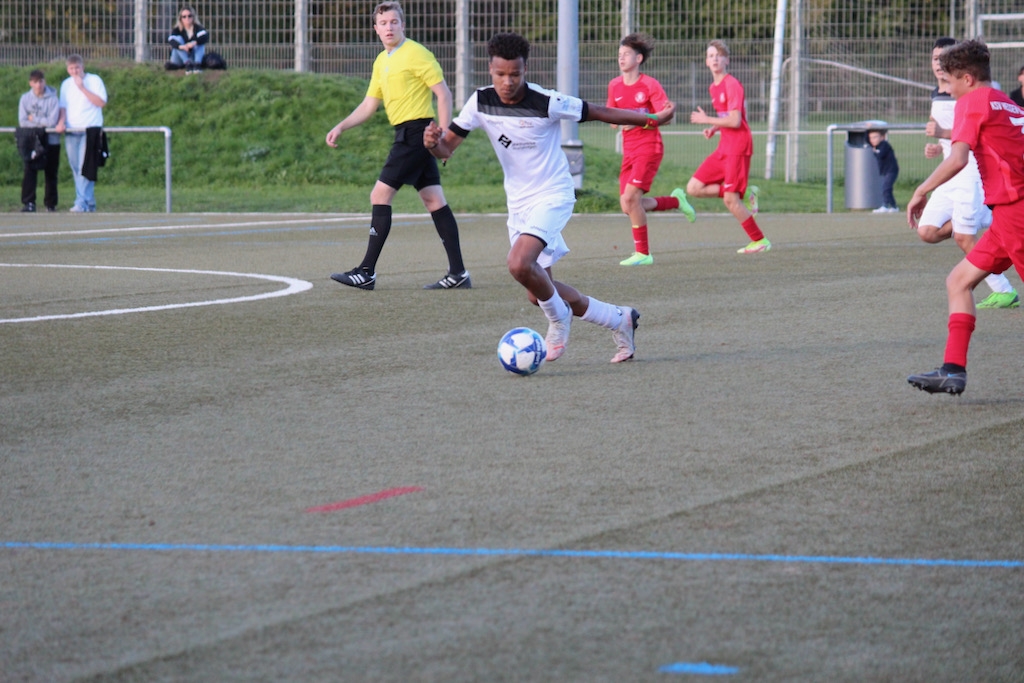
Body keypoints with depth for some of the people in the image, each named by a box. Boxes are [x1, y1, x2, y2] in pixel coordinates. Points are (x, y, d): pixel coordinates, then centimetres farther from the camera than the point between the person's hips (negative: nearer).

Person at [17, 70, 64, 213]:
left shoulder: (53, 99, -5)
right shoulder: (25, 99, 0)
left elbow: (52, 122, -14)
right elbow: (23, 122, -7)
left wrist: (34, 119, -8)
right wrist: (42, 123, -13)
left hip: (51, 141, -1)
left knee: (51, 173, 7)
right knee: (30, 171, -12)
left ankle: (51, 204, 17)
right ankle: (28, 203, -15)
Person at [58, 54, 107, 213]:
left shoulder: (94, 80, -2)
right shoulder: (66, 84, 14)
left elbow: (101, 102, -12)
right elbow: (63, 106, 15)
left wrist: (82, 87, -14)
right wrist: (61, 122, -3)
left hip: (90, 129, -5)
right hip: (71, 131, 5)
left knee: (85, 167, -15)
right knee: (76, 169, 4)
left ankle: (82, 202, -18)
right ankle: (89, 202, 11)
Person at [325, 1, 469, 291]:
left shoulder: (416, 54, -9)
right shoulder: (382, 61, 17)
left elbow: (443, 93, -12)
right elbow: (368, 105, 22)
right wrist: (341, 127, 11)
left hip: (415, 132, -9)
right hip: (406, 134, 9)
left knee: (380, 196, -9)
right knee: (434, 200, 5)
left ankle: (367, 272, -7)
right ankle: (458, 273, 4)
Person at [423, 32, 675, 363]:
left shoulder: (547, 103, -21)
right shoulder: (480, 102, -7)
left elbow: (599, 112, -10)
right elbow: (446, 148, -5)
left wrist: (652, 120, -7)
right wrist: (434, 141, -29)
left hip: (552, 195, -6)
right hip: (518, 201, 6)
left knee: (520, 264, -30)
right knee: (539, 294, 10)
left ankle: (558, 318, 0)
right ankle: (620, 320, 27)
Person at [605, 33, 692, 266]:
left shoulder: (650, 85, -8)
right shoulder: (615, 86, 9)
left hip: (649, 147, -7)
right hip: (629, 150, 7)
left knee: (631, 197, -19)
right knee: (628, 207, 2)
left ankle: (642, 253, -8)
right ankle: (676, 202, 26)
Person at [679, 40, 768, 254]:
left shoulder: (732, 84, -13)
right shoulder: (714, 88, 14)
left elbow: (735, 120, -20)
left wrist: (707, 120, -11)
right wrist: (714, 128, 7)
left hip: (738, 146, -9)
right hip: (724, 147, 9)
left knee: (730, 200, -10)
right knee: (693, 188, 1)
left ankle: (760, 241, 5)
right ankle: (746, 193, 9)